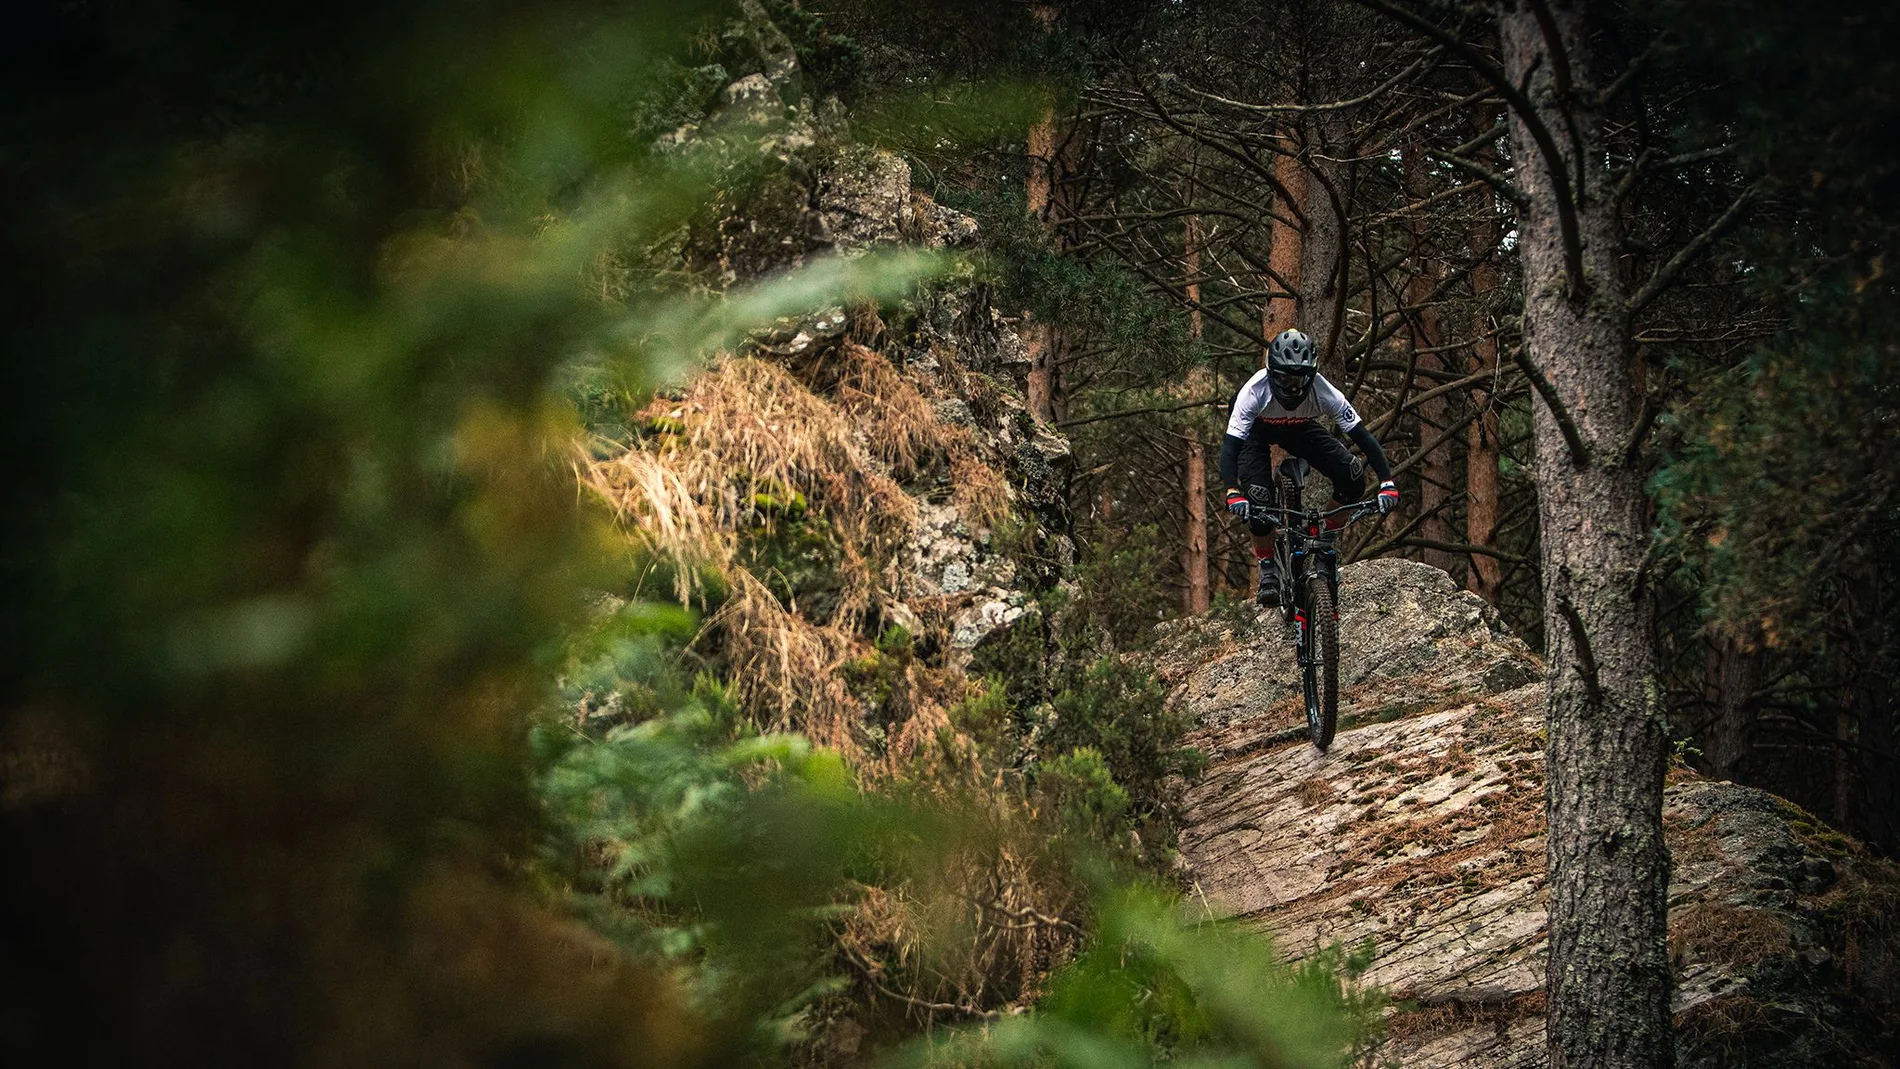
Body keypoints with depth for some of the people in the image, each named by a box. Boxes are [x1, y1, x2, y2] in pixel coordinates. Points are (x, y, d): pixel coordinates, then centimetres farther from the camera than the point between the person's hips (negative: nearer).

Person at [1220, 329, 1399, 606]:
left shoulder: (1323, 392, -34)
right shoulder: (1255, 391, -39)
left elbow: (1363, 437, -30)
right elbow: (1230, 445, -43)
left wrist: (1387, 483, -41)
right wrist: (1232, 493, -58)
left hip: (1299, 429, 2)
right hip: (1258, 431, -2)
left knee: (1352, 478, -20)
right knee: (1258, 503, -24)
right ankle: (1267, 568, 0)